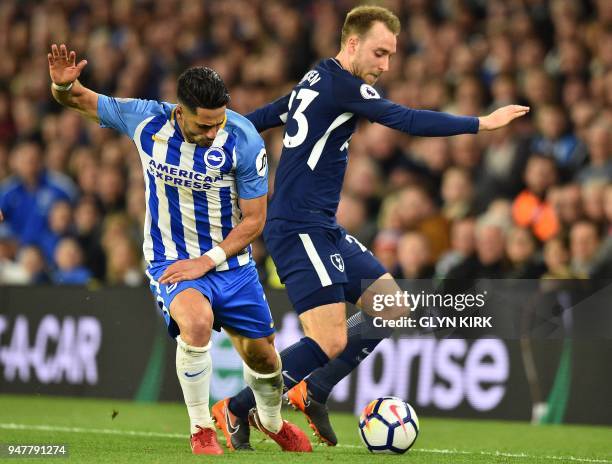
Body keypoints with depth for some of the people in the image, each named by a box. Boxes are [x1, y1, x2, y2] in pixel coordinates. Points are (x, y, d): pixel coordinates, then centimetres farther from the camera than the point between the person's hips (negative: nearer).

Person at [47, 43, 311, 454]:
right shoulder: (145, 120, -16)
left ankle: (271, 421, 46)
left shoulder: (244, 140, -20)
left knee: (262, 357, 11)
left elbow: (254, 220, -11)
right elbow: (80, 100, -3)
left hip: (231, 261, 2)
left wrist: (206, 261, -19)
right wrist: (63, 84, -27)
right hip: (172, 260, -1)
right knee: (196, 321, -33)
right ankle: (201, 431, -15)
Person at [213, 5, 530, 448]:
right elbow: (410, 121, -19)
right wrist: (481, 123, -13)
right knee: (330, 343, -15)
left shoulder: (314, 82, 15)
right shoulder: (340, 84, -13)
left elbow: (256, 119, 24)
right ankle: (236, 409, -2)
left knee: (391, 307, 9)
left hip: (324, 230, 10)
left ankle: (312, 394, 13)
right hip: (300, 231, -10)